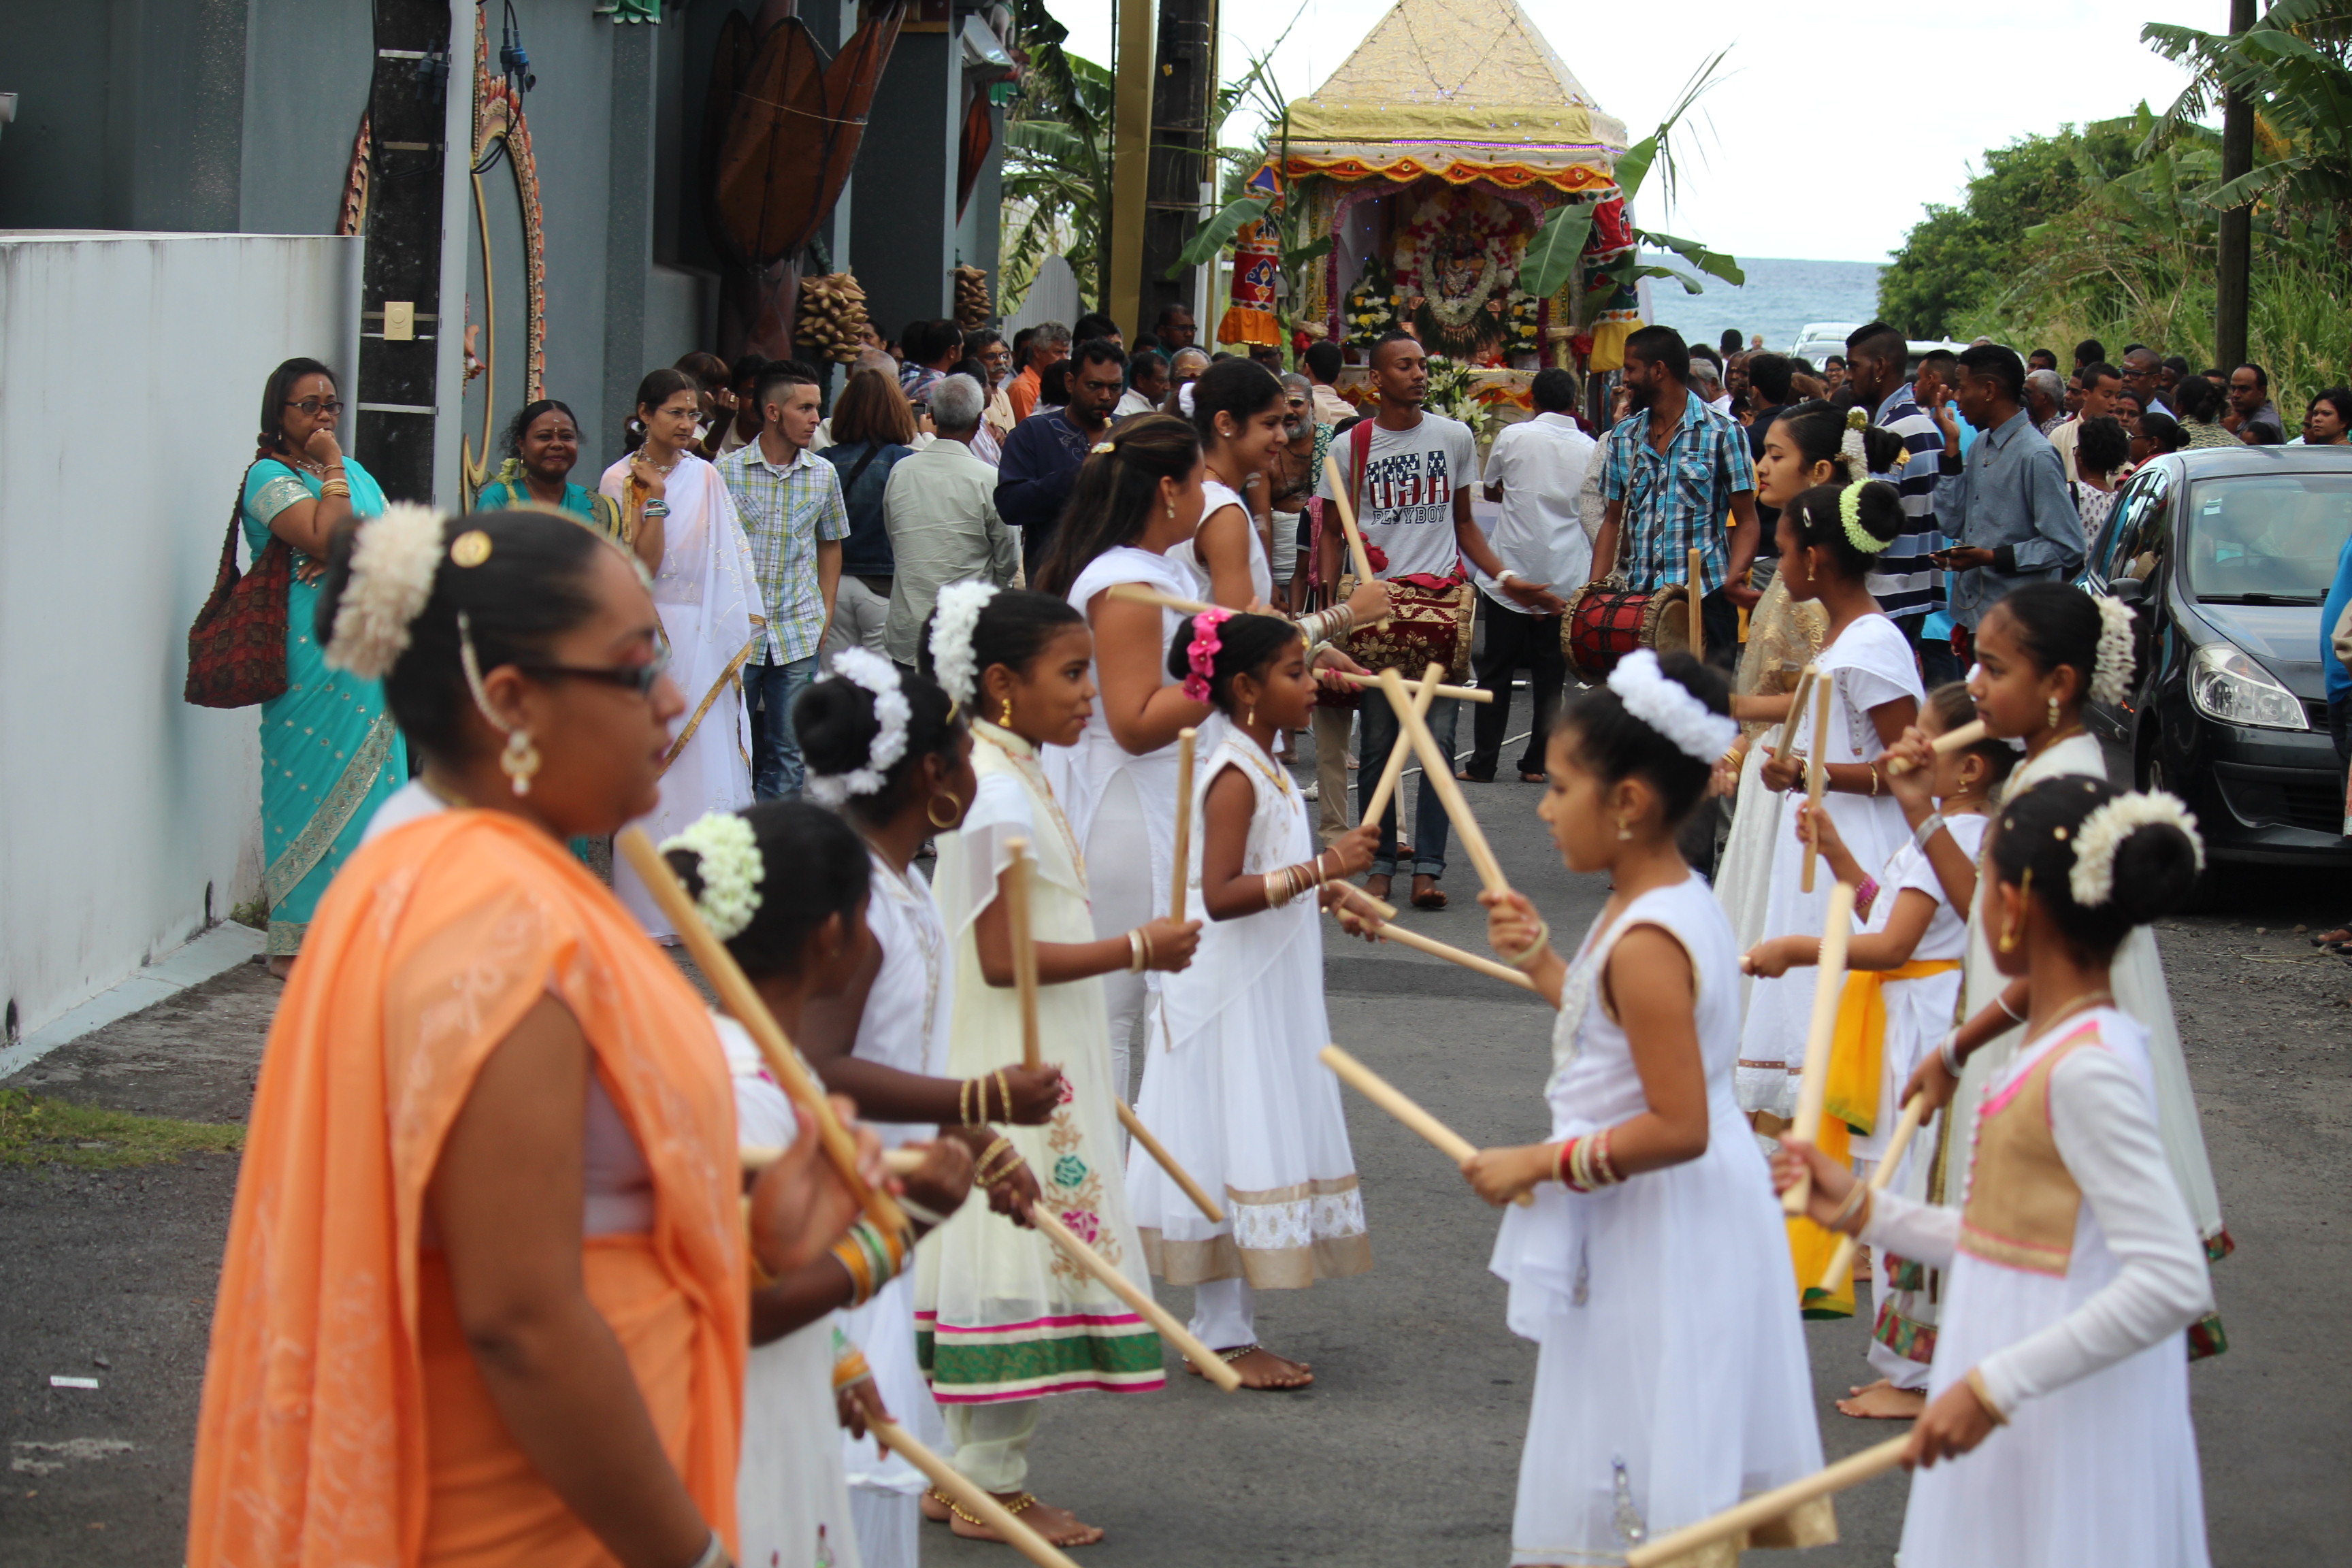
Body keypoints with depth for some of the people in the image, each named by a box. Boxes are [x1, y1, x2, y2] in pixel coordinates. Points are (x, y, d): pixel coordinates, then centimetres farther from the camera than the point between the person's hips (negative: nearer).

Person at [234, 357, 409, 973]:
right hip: (309, 651, -7)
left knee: (368, 777, 6)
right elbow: (324, 536, -19)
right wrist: (331, 468, -10)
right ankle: (297, 940, -3)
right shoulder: (269, 476, -5)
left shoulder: (353, 471, 18)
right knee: (311, 781, -7)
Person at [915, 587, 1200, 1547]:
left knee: (1005, 1263, 13)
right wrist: (1136, 949, -18)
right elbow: (1001, 957, -23)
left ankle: (969, 1476, 20)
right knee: (1022, 1260, -4)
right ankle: (991, 1488, 4)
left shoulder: (1012, 779, 13)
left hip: (1037, 1063, 10)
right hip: (1018, 1071, -10)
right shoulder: (999, 796, -19)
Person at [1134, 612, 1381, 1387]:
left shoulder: (1267, 769, 12)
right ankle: (1223, 1337, 1)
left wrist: (1329, 894, 24)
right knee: (1233, 1150, -5)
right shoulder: (1233, 778, -18)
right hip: (1229, 998, -10)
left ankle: (1231, 1331, 18)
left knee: (1261, 1146, 12)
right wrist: (1319, 869, -32)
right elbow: (1220, 894, -28)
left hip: (1269, 996, 10)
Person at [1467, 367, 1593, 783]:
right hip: (1566, 574, 1)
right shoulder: (1591, 450, 1)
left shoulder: (1513, 437, -3)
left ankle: (1483, 762, 4)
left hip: (1512, 568, -1)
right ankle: (1537, 762, 7)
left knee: (1496, 669, 5)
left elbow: (1489, 490, 12)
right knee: (1550, 672, 7)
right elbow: (1594, 511, 11)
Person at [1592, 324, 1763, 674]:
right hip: (1637, 601, 4)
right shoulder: (1624, 436, 12)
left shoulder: (1721, 433, -2)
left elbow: (1746, 522, -2)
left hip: (1705, 598, -4)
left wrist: (1733, 579, -21)